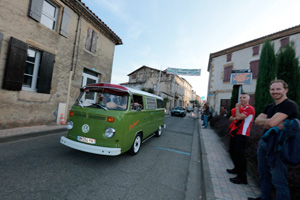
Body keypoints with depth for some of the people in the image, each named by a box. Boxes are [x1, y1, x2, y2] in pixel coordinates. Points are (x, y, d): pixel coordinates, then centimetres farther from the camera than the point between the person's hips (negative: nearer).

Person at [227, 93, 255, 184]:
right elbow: (231, 118, 15)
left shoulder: (249, 108, -11)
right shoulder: (239, 108, 18)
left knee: (239, 155, -9)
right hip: (234, 133, 10)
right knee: (232, 152, 19)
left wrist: (237, 107, -10)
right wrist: (234, 118, -8)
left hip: (241, 135, -9)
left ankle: (242, 178, 1)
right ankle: (237, 169, 37)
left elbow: (239, 117, -23)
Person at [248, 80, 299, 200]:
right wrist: (274, 124, -14)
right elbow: (257, 121, 1)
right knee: (263, 173, 18)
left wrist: (264, 122, -3)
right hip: (263, 142, 8)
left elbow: (271, 123, -24)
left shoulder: (289, 105, -12)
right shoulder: (269, 107, 14)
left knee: (278, 180, 1)